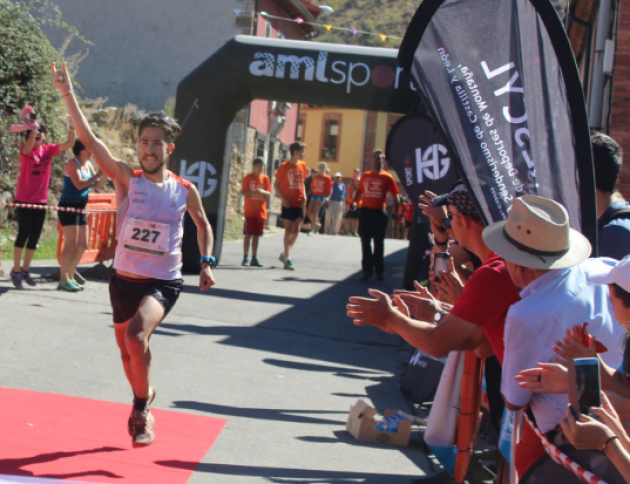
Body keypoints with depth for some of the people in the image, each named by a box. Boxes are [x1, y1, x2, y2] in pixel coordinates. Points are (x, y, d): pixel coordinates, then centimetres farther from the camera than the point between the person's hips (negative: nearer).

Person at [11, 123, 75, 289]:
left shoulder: (49, 149, 3)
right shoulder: (25, 150, -9)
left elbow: (69, 144, -8)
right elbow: (29, 147, -34)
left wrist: (71, 131, -25)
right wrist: (33, 128, -43)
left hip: (41, 200, 5)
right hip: (24, 200, -5)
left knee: (35, 236, 8)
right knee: (23, 234, -3)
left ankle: (25, 269, 21)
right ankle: (16, 271, 10)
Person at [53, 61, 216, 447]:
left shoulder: (185, 191, -3)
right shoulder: (127, 179, -6)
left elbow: (203, 225, 16)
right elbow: (89, 139, -15)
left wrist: (207, 263, 5)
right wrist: (68, 94, -22)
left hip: (163, 282, -2)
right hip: (124, 279, 2)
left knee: (137, 336, -28)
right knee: (126, 348, 17)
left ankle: (142, 405, -5)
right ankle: (142, 405, 44)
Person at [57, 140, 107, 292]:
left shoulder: (88, 165, 12)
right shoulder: (73, 164, -12)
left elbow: (97, 186, 14)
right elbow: (79, 184, -25)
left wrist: (105, 174, -1)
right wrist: (97, 175, -20)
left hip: (80, 208, 9)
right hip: (69, 207, -9)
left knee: (82, 244, 10)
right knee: (71, 244, -11)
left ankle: (70, 277, 19)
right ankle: (63, 281, -8)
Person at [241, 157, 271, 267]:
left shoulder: (265, 178, 7)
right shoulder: (248, 178, 0)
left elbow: (268, 193, 3)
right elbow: (244, 192, -5)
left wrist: (262, 192, -18)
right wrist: (253, 192, -23)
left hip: (261, 211, 3)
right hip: (250, 211, -3)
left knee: (256, 235, 7)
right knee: (248, 234, -4)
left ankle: (254, 258, 11)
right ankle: (245, 258, 0)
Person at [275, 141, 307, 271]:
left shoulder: (302, 165, 9)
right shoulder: (284, 166, -6)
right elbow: (276, 184, -4)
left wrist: (304, 197, 3)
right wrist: (283, 198, -14)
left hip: (299, 203, 5)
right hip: (288, 203, -5)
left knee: (296, 230, 6)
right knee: (288, 229, -5)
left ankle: (284, 254, 22)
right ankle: (287, 259, -2)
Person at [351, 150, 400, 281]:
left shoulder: (387, 177, -1)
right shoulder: (365, 176, 9)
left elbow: (395, 195, -2)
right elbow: (359, 191, 16)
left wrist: (396, 211, -12)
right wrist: (354, 202, -1)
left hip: (379, 213, -3)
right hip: (365, 211, 3)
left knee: (379, 243, 4)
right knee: (365, 242, 2)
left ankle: (379, 271, 12)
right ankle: (367, 270, 8)